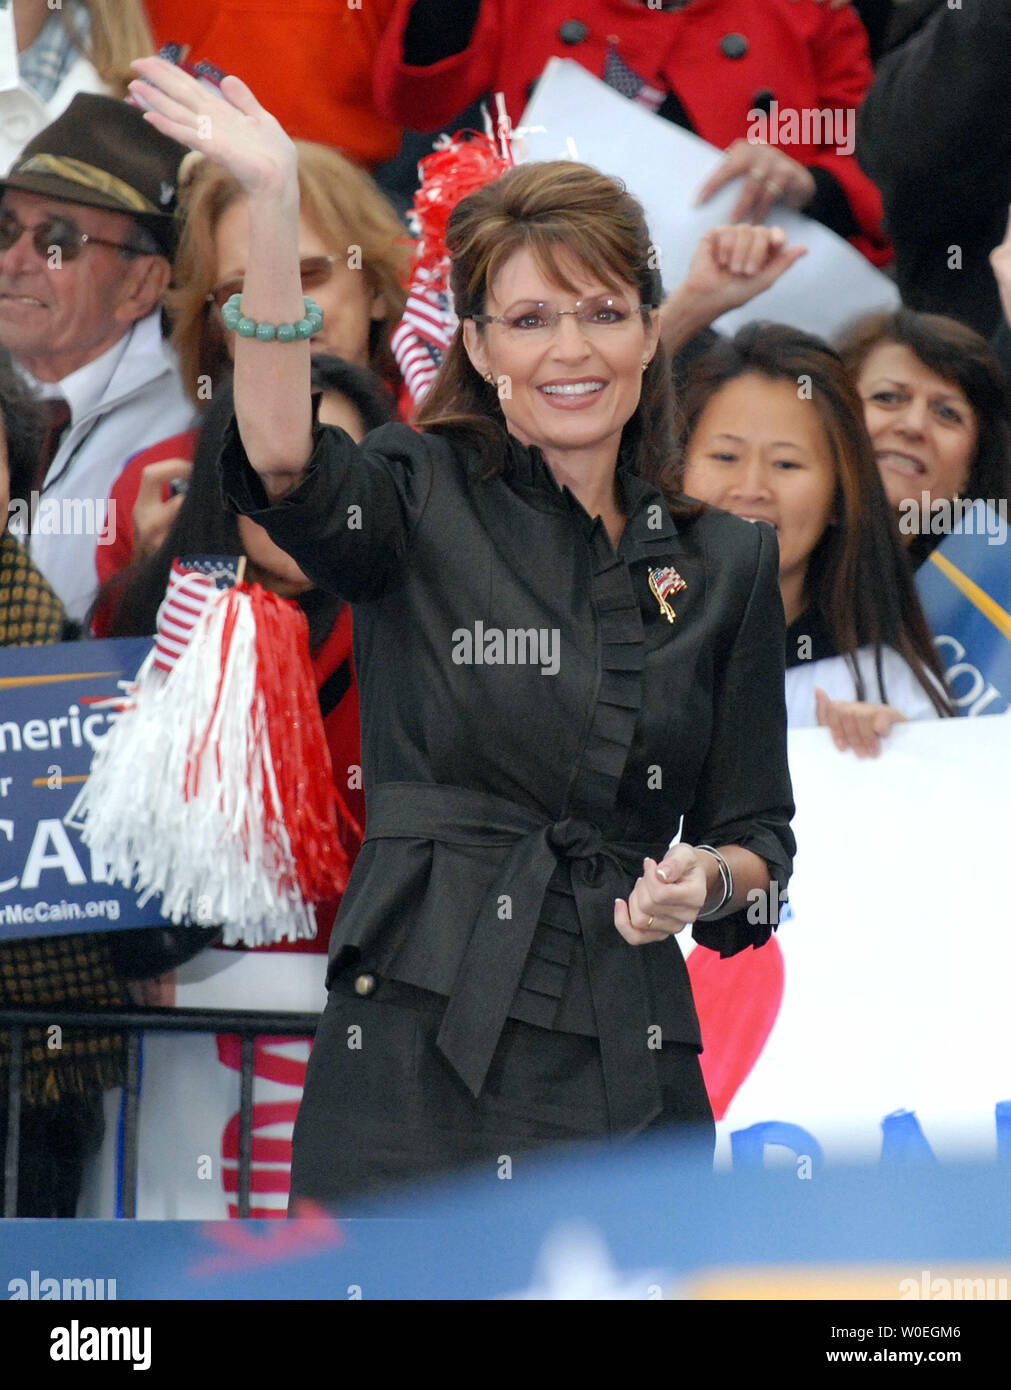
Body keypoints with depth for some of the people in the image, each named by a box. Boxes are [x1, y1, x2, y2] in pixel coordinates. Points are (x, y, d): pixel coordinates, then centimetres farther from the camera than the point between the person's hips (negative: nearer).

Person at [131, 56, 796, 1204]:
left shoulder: (726, 562, 12)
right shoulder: (424, 500, 2)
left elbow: (757, 836, 16)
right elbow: (285, 462, -22)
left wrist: (708, 878, -8)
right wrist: (271, 203, -33)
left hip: (630, 1065, 3)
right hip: (418, 1057, -3)